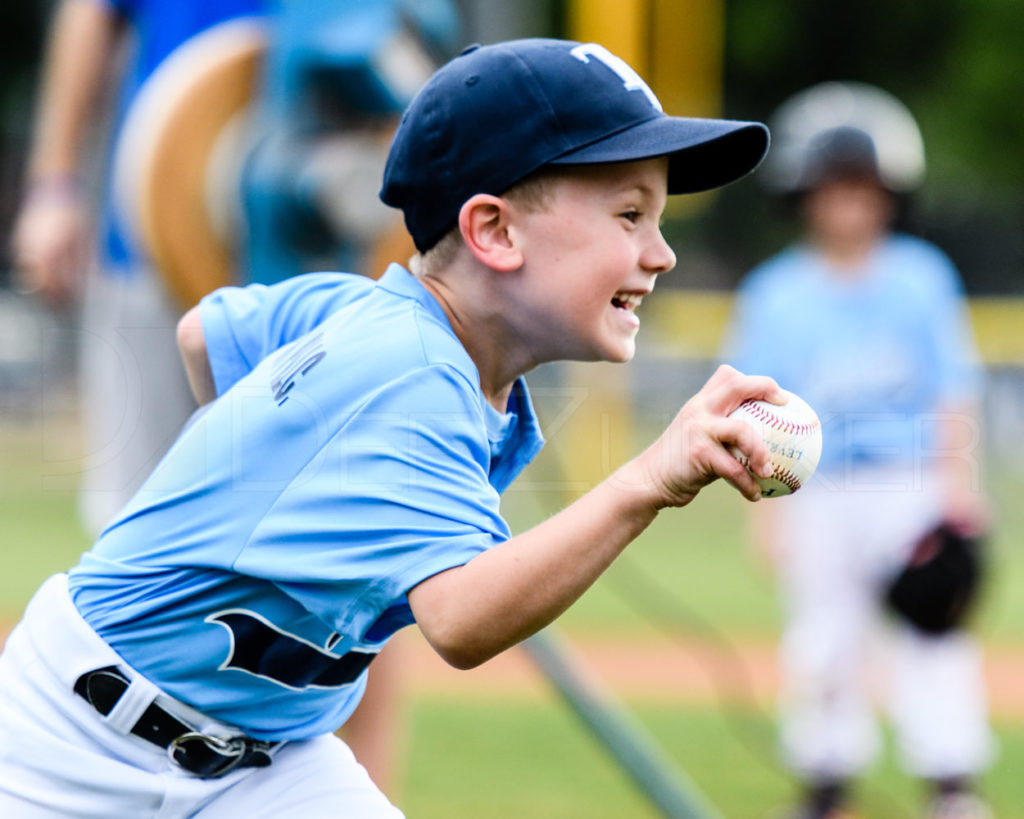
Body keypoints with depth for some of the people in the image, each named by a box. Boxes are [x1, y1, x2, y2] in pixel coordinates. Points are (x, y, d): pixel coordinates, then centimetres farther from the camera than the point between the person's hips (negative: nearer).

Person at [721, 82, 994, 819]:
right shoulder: (775, 294, 2)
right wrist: (769, 505, -3)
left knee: (932, 630, -7)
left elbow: (955, 386, 5)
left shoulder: (922, 276, 4)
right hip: (821, 494, 1)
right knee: (823, 639, 2)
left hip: (914, 482, -1)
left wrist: (958, 480, -3)